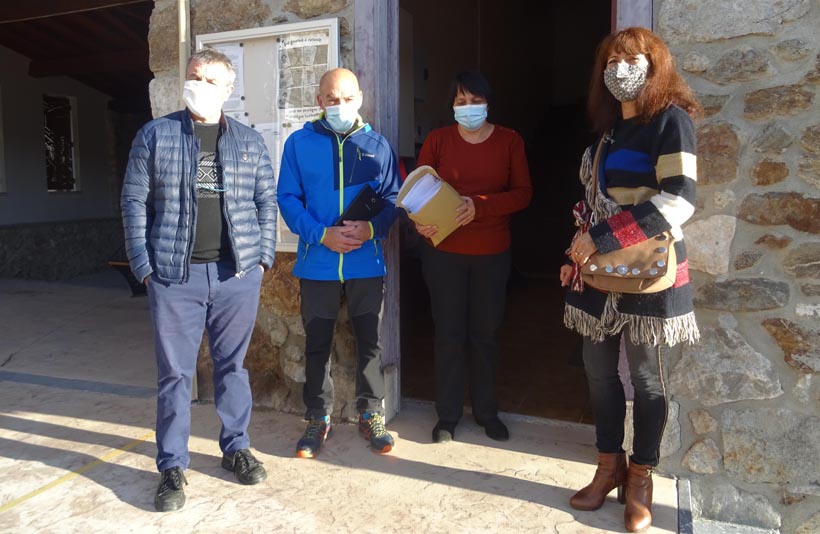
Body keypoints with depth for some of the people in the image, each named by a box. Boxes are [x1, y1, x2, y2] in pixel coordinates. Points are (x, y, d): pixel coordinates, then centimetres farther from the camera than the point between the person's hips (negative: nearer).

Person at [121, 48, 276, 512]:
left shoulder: (250, 141, 8)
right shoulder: (155, 135, 4)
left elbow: (267, 201, 9)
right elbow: (135, 202, 2)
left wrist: (263, 257, 1)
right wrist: (144, 265, -5)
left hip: (238, 274, 2)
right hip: (175, 274, -1)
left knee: (233, 365, 12)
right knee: (175, 372, 5)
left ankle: (236, 447, 28)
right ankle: (173, 467, 18)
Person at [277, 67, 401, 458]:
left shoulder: (377, 145, 3)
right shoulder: (299, 143, 0)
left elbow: (392, 198, 3)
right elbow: (288, 199, -3)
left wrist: (371, 228, -16)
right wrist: (322, 234, -16)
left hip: (367, 263, 1)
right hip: (316, 264, 0)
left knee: (370, 342, 8)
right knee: (317, 344, 10)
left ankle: (371, 415, 25)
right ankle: (318, 418, 26)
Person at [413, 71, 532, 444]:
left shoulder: (509, 141, 2)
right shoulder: (438, 139, 1)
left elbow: (523, 193, -6)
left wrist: (479, 206, -22)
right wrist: (421, 221, -22)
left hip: (492, 253, 1)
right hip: (443, 251, 0)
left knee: (485, 333, 11)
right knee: (449, 333, 6)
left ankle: (486, 411, 28)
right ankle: (447, 415, 20)